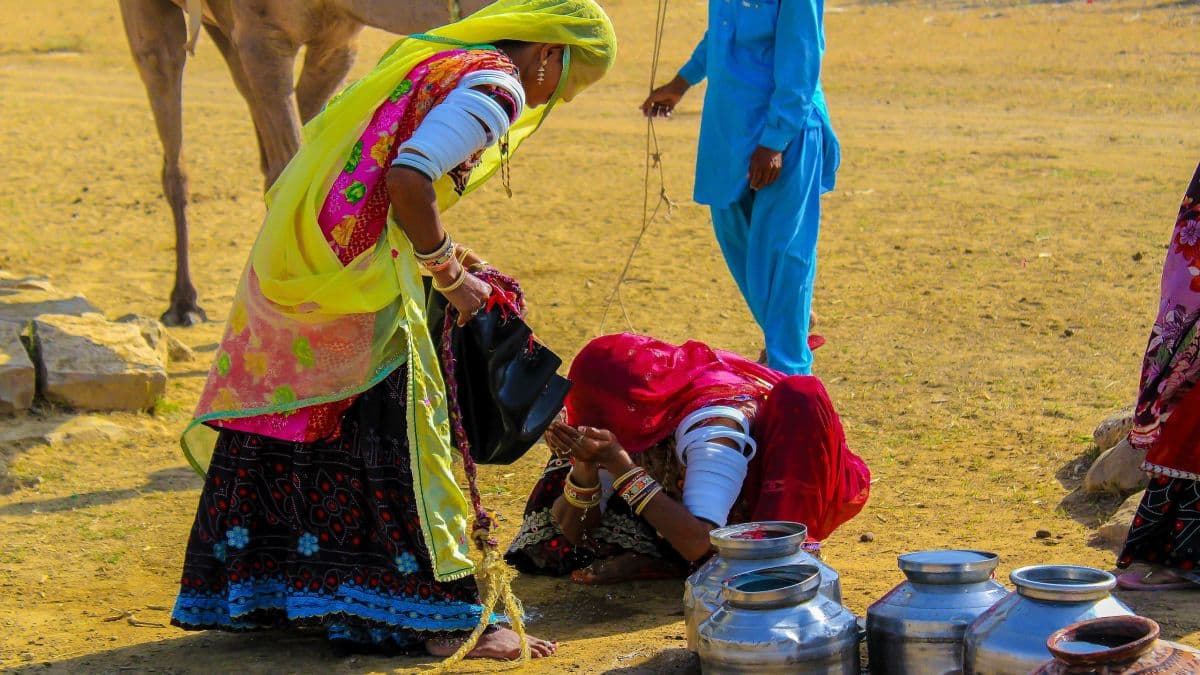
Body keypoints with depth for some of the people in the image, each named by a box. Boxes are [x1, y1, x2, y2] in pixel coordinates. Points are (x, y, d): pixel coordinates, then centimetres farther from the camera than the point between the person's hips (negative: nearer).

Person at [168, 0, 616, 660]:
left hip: (289, 253, 9)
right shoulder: (494, 86, -7)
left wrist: (440, 252, 21)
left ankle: (247, 587, 28)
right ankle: (445, 618, 5)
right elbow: (409, 180, -20)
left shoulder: (431, 57, 21)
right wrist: (449, 275, -8)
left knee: (285, 420, 17)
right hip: (361, 273, -9)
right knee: (402, 428, -2)